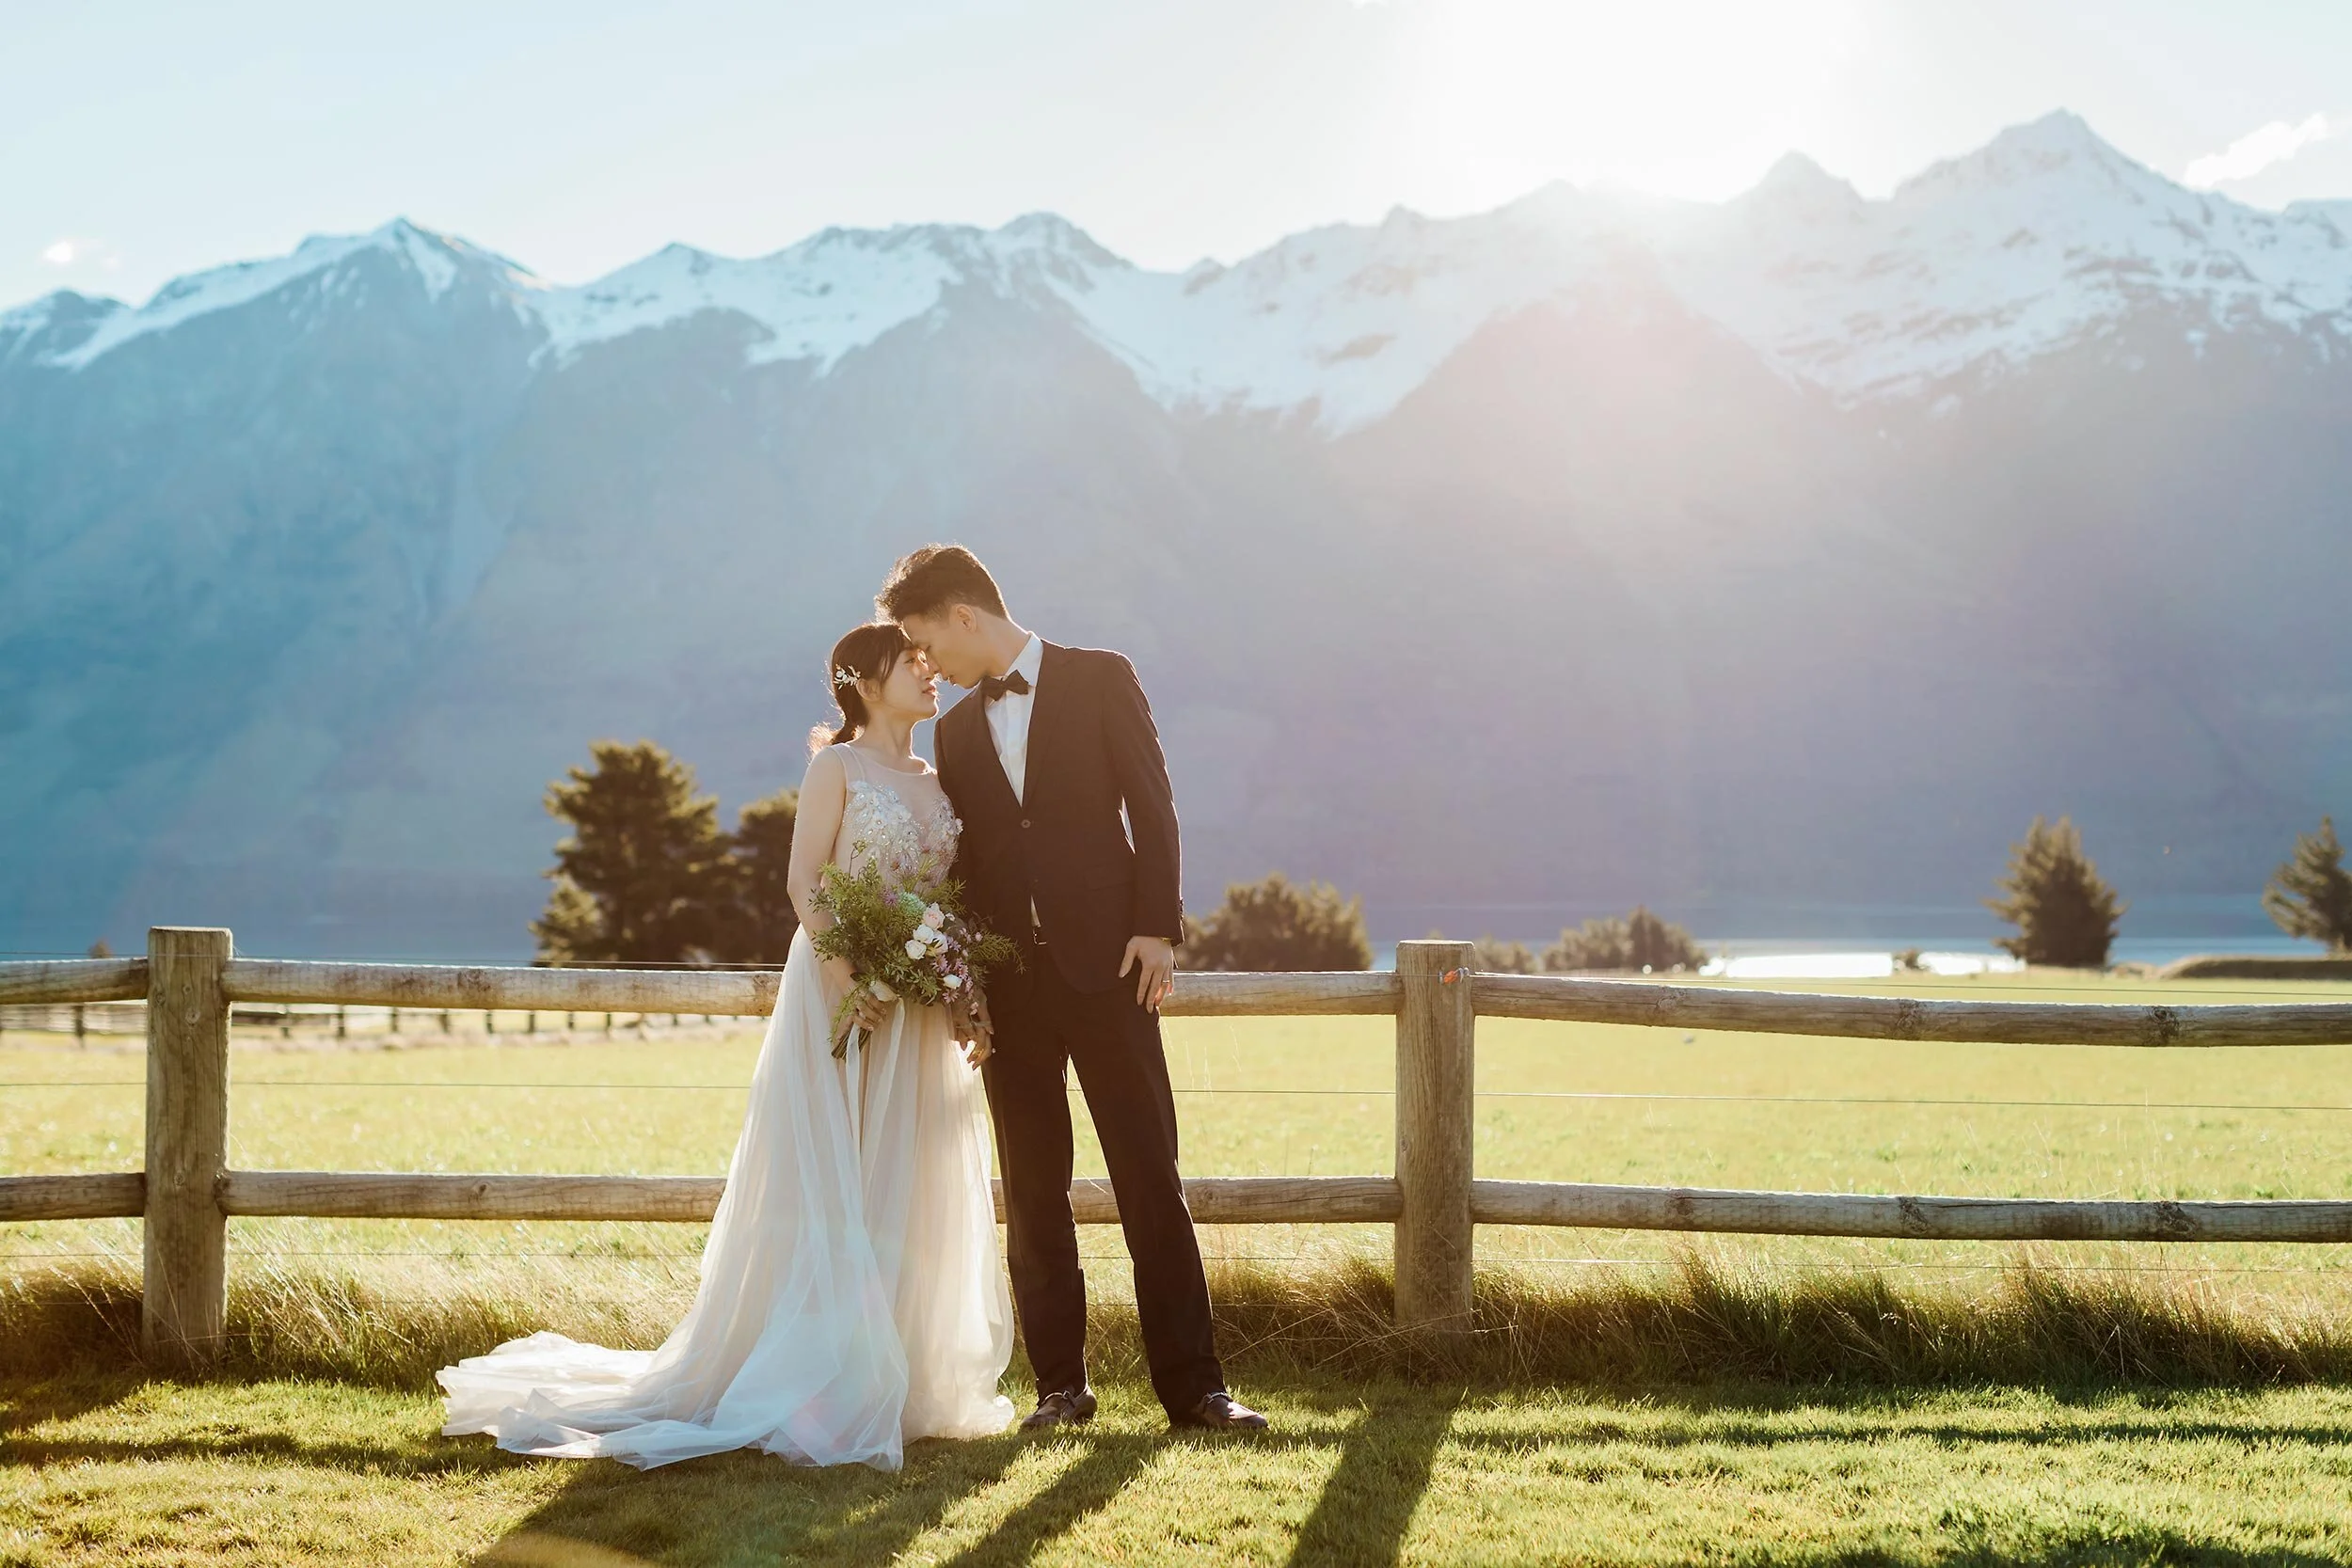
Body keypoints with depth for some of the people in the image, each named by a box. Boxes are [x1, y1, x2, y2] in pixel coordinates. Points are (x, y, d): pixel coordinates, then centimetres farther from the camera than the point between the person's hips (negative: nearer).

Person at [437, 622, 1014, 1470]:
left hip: (921, 1011, 6)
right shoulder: (838, 766, -2)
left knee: (909, 1198, 6)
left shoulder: (940, 783, 15)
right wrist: (850, 979, -21)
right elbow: (804, 883, -10)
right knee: (827, 1194, -5)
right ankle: (806, 1386, 0)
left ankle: (898, 1382, 13)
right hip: (840, 990, -6)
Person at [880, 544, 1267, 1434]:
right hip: (1009, 983, 4)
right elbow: (963, 861, 14)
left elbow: (1151, 804, -2)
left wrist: (1156, 927, -10)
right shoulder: (958, 730, 16)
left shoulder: (1099, 679, 2)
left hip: (1106, 963, -4)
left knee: (1151, 1181, -4)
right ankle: (1060, 1384, 11)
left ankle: (1191, 1384, -1)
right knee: (1034, 1192, 5)